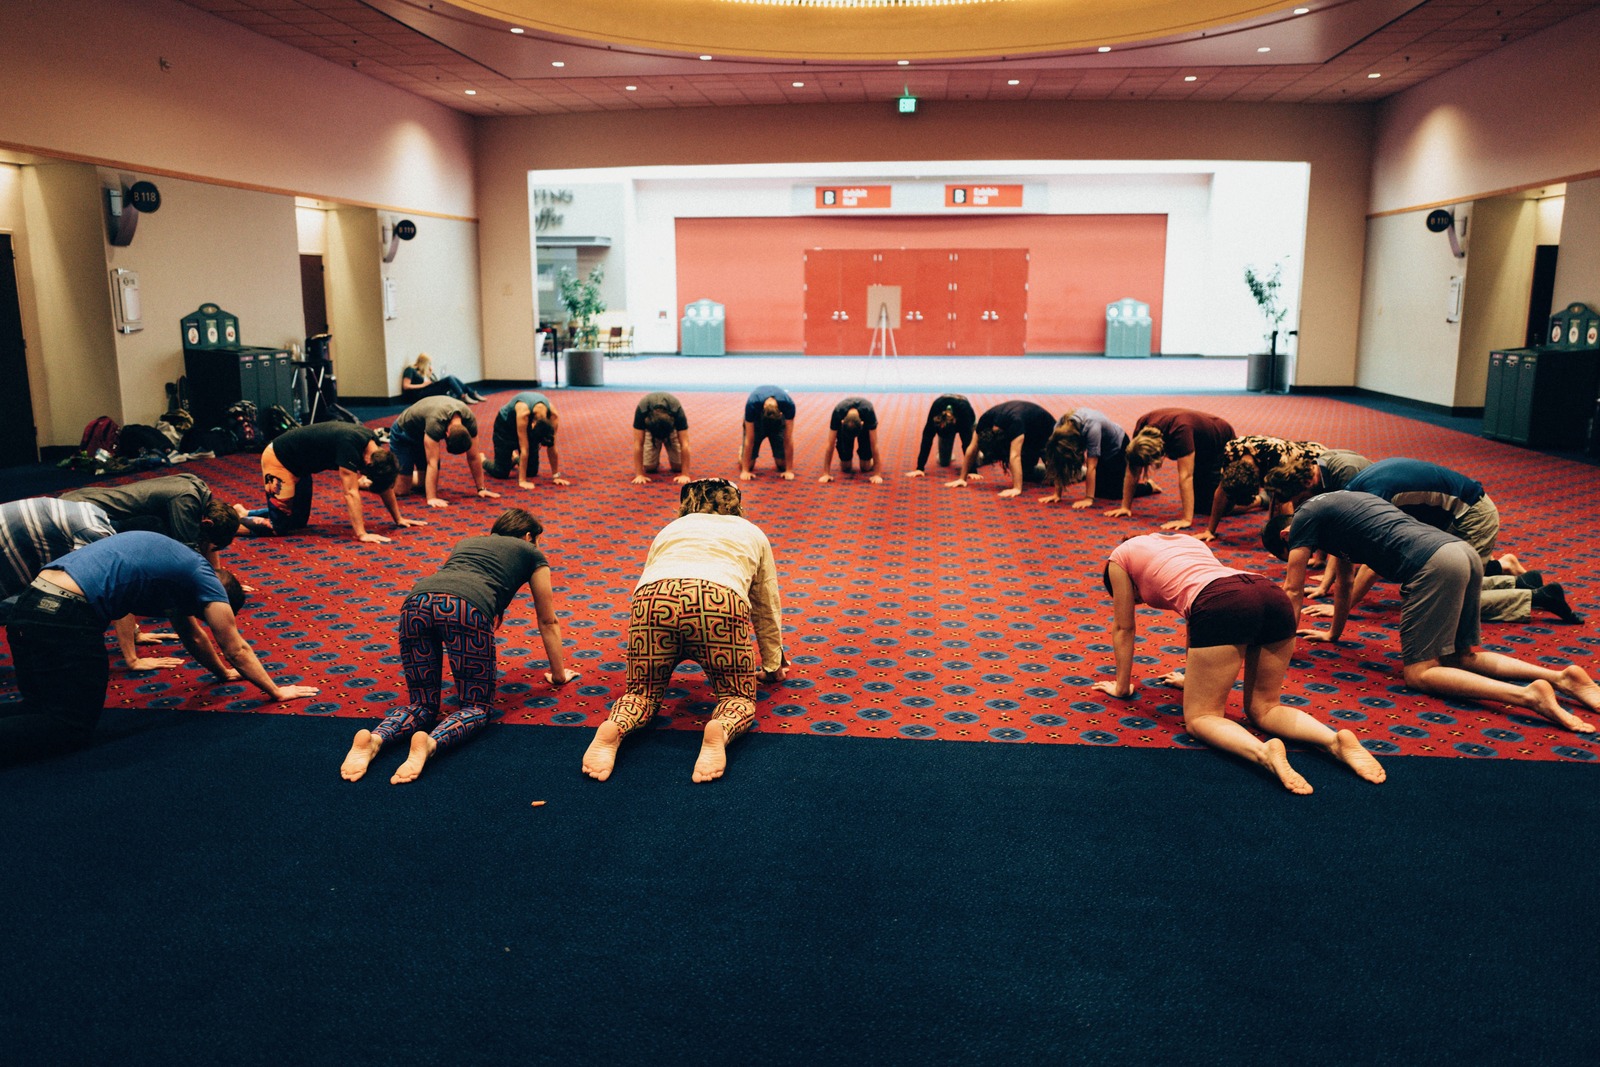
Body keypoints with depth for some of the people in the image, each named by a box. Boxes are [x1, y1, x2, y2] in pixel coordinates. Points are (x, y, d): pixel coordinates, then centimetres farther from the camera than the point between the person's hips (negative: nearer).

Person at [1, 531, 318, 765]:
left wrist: (224, 673, 50)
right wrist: (276, 691, 18)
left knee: (40, 708, 20)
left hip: (31, 603, 9)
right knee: (74, 727, -3)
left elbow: (192, 635, 40)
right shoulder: (204, 579, 3)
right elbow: (237, 650, 8)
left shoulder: (179, 568, 27)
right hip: (67, 618, -9)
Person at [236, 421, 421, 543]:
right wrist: (362, 535, -37)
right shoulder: (350, 445, -34)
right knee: (280, 526, -10)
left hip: (299, 465, 9)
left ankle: (244, 514, 27)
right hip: (279, 460, -9)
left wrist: (399, 519, 3)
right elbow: (351, 493, -35)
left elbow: (386, 485, 2)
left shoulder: (373, 443, -9)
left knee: (298, 520, 15)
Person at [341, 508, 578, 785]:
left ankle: (373, 739, -14)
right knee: (476, 706, 9)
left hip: (416, 602, 5)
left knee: (423, 703, 16)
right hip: (466, 607, -4)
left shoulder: (467, 542, 41)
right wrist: (559, 674, 47)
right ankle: (430, 743, -22)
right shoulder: (531, 553, 30)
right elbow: (548, 622, 35)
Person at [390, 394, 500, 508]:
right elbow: (432, 463, -42)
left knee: (427, 485, 3)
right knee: (401, 490, -11)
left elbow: (473, 457, -16)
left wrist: (481, 489, -14)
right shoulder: (435, 422, -43)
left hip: (421, 434, 6)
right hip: (403, 434, -6)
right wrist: (431, 498, -43)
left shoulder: (469, 419, -26)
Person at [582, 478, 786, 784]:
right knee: (737, 694, 15)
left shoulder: (670, 529, 36)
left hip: (653, 599, 2)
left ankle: (613, 727, -12)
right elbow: (767, 610, 36)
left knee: (644, 689, 19)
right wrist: (773, 667, 47)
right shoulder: (751, 532, 33)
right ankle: (720, 731, -18)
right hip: (719, 603, -2)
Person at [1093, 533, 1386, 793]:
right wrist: (1192, 675, 56)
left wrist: (1122, 686, 40)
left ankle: (1264, 752, -25)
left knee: (1200, 718, 5)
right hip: (1274, 595, 6)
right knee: (1263, 708, 19)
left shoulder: (1120, 557, 25)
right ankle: (1335, 740, -9)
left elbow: (1124, 629, 30)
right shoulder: (1184, 540, 41)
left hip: (1224, 606, -6)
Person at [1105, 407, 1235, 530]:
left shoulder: (1180, 430, -44)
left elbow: (1185, 476, -43)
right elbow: (1133, 471, -17)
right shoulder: (1142, 426, -25)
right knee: (1196, 500, 6)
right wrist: (1125, 507, -17)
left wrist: (1187, 519, -43)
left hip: (1222, 444, -6)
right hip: (1201, 448, 6)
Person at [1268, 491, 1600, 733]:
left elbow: (1293, 591, 9)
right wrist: (1333, 633, 50)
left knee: (1419, 672, -6)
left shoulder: (1305, 516, 7)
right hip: (1465, 553, 9)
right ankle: (1560, 677, 2)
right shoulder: (1335, 508, 33)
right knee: (1461, 658, 18)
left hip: (1433, 564, -9)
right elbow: (1343, 581, 42)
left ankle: (1528, 695, -22)